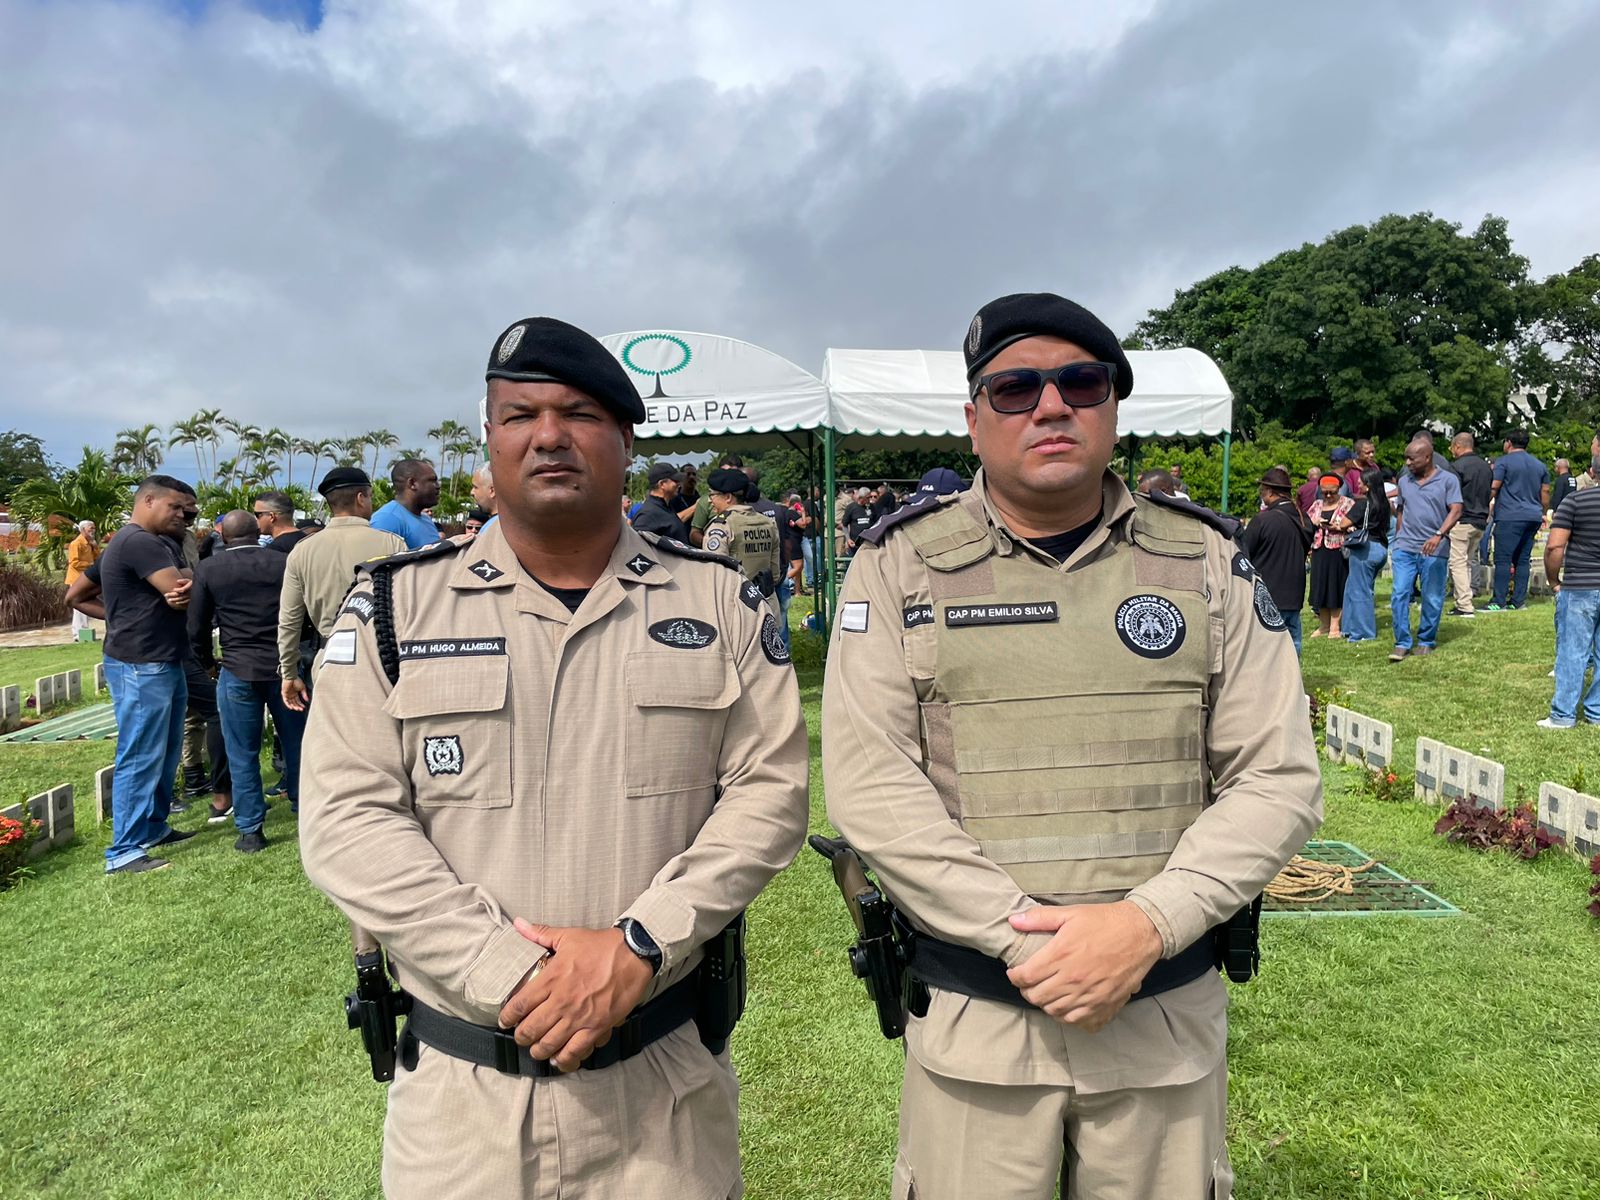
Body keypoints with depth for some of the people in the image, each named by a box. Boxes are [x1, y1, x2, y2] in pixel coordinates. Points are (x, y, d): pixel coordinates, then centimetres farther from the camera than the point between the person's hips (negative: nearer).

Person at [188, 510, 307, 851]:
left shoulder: (208, 570, -2)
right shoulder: (285, 563, -1)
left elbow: (197, 628, 2)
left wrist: (208, 664, 18)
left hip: (238, 672, -1)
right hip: (286, 667, 1)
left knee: (243, 756, 7)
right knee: (297, 745, 12)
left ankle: (250, 829, 12)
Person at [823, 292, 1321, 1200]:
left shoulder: (1207, 561, 1)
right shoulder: (901, 565, -4)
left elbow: (1281, 777, -2)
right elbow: (869, 782, -11)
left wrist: (1148, 924, -15)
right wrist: (1024, 936, -17)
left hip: (1169, 1012, 2)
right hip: (970, 1014, -1)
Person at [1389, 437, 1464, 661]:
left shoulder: (1448, 480, -1)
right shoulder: (1404, 481, 11)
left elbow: (1456, 511, -9)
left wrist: (1438, 535, -23)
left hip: (1434, 550, -3)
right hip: (1405, 547, 3)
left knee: (1432, 599, 5)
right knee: (1399, 594, -6)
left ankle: (1426, 641, 19)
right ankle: (1402, 643, -1)